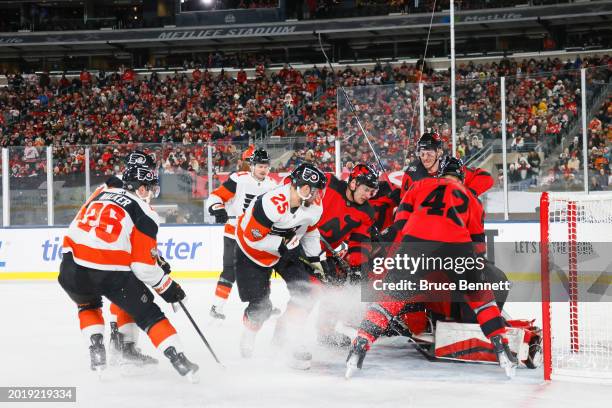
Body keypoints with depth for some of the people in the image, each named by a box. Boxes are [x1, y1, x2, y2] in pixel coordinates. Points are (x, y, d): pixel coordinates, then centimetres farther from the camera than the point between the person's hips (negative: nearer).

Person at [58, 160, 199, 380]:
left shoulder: (101, 195, 20)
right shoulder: (144, 214, 4)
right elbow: (144, 265, -1)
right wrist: (166, 286, 14)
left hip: (73, 267, 4)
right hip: (112, 273, -4)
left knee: (88, 304, 35)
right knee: (149, 314, 11)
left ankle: (97, 351, 21)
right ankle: (179, 360, 3)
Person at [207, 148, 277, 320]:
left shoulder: (271, 185, 2)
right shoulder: (239, 180, -15)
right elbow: (215, 196, -16)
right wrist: (218, 209, -33)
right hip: (234, 232, -6)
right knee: (230, 270, -13)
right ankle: (217, 306, -8)